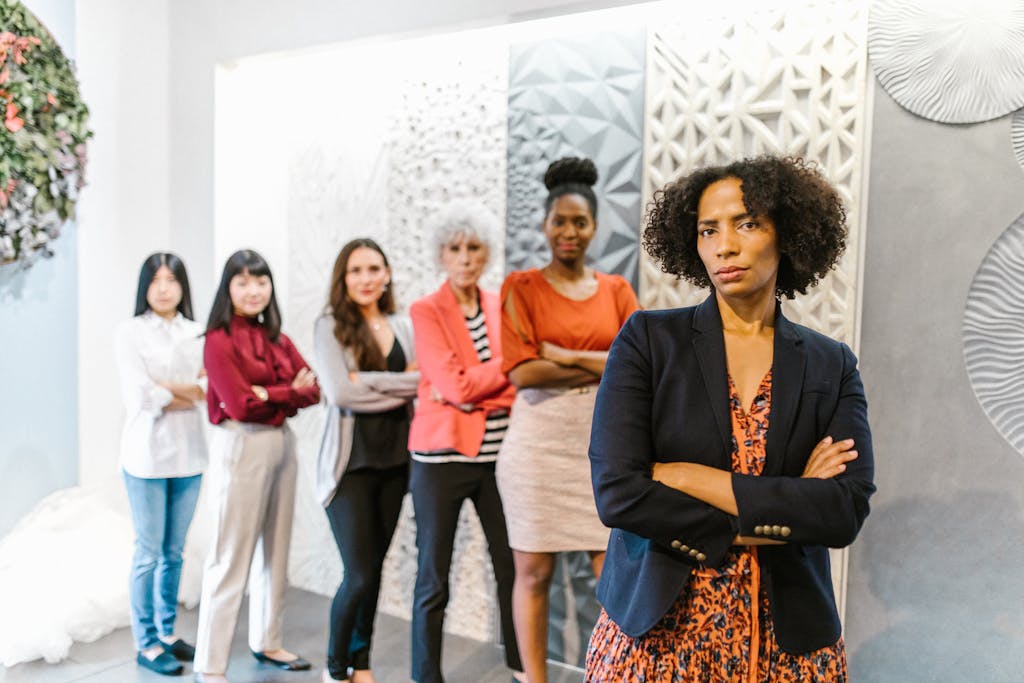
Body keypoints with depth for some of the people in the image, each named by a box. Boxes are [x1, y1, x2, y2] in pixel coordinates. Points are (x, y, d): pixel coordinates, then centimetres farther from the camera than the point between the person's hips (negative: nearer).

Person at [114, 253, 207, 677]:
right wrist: (190, 391, -5)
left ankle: (167, 632, 28)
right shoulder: (130, 332, -4)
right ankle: (146, 644, 18)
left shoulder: (198, 333, 6)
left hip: (189, 453, 4)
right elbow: (140, 398, -13)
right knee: (149, 553, 5)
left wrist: (167, 388, -14)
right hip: (147, 455, -4)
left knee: (174, 551, 13)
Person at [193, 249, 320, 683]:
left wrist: (269, 394, -14)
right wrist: (290, 392, -5)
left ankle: (267, 642, 31)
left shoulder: (276, 338, 10)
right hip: (241, 447, -7)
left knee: (276, 551, 15)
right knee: (232, 557, -2)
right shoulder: (219, 340, -9)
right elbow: (240, 403, -17)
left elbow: (313, 388, 2)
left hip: (282, 443, 7)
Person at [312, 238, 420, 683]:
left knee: (374, 568, 13)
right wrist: (404, 384, -13)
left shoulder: (403, 327, 8)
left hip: (394, 460, 4)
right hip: (351, 461, -4)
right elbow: (340, 391, -17)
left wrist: (371, 382, -13)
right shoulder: (330, 326, -5)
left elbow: (421, 384, 3)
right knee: (359, 574, -3)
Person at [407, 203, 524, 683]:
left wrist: (472, 391, -12)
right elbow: (453, 384, -15)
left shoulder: (501, 306, 9)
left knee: (513, 567, 8)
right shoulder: (426, 311, -4)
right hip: (442, 457, -3)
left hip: (498, 454, 4)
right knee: (434, 578, 7)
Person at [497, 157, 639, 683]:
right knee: (533, 571, 7)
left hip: (605, 445, 2)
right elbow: (521, 372, -11)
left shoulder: (616, 290, 9)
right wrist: (605, 367, -9)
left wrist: (567, 356, -11)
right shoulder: (521, 287, 0)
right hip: (538, 443, -2)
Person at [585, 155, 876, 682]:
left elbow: (847, 510, -13)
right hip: (654, 631, -1)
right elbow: (618, 494, -17)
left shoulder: (832, 367, -1)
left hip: (787, 641, 2)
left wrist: (687, 476, -19)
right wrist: (782, 515, -14)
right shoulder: (648, 340, -8)